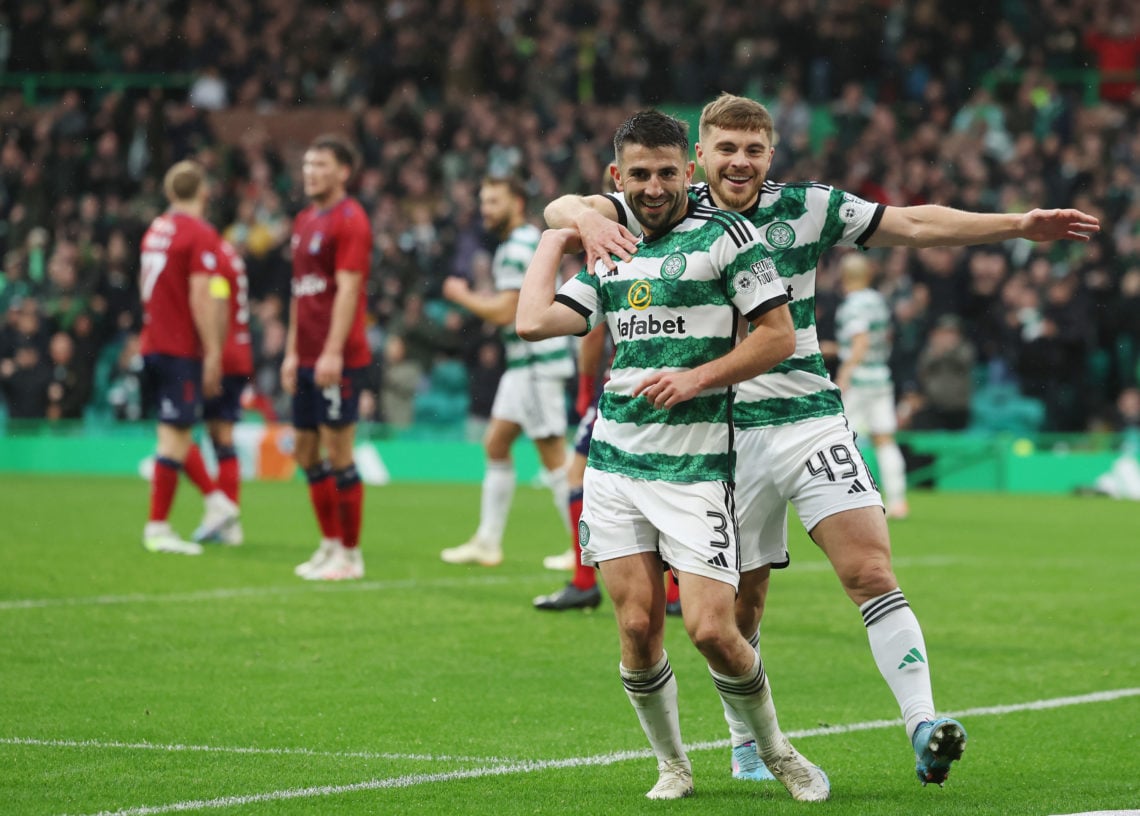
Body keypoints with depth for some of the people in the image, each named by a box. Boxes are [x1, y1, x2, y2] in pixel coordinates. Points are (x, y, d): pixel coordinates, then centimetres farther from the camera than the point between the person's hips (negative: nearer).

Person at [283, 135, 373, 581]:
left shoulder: (349, 220, -10)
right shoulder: (304, 221, 16)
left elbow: (347, 289, -16)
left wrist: (333, 352, -22)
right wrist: (292, 352, 18)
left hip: (338, 360, -9)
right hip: (308, 360, 9)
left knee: (337, 453, -5)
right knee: (306, 453, 11)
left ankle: (350, 554, 2)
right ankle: (330, 544, 21)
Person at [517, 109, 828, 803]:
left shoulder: (725, 236, -4)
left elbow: (780, 335, -5)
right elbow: (534, 322, 3)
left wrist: (699, 377, -14)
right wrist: (554, 242, 13)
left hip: (696, 465, -4)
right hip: (615, 459, 5)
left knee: (711, 629, -10)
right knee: (638, 626, -3)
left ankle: (776, 752, 14)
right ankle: (672, 765, 16)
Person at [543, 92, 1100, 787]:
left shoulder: (806, 209, 3)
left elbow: (915, 224, 6)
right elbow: (561, 208, -7)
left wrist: (1021, 224, -1)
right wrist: (585, 218, -32)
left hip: (810, 418, 0)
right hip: (722, 436, 0)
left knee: (870, 570, -14)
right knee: (740, 603, 6)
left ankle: (924, 726, -19)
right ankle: (747, 746, 25)